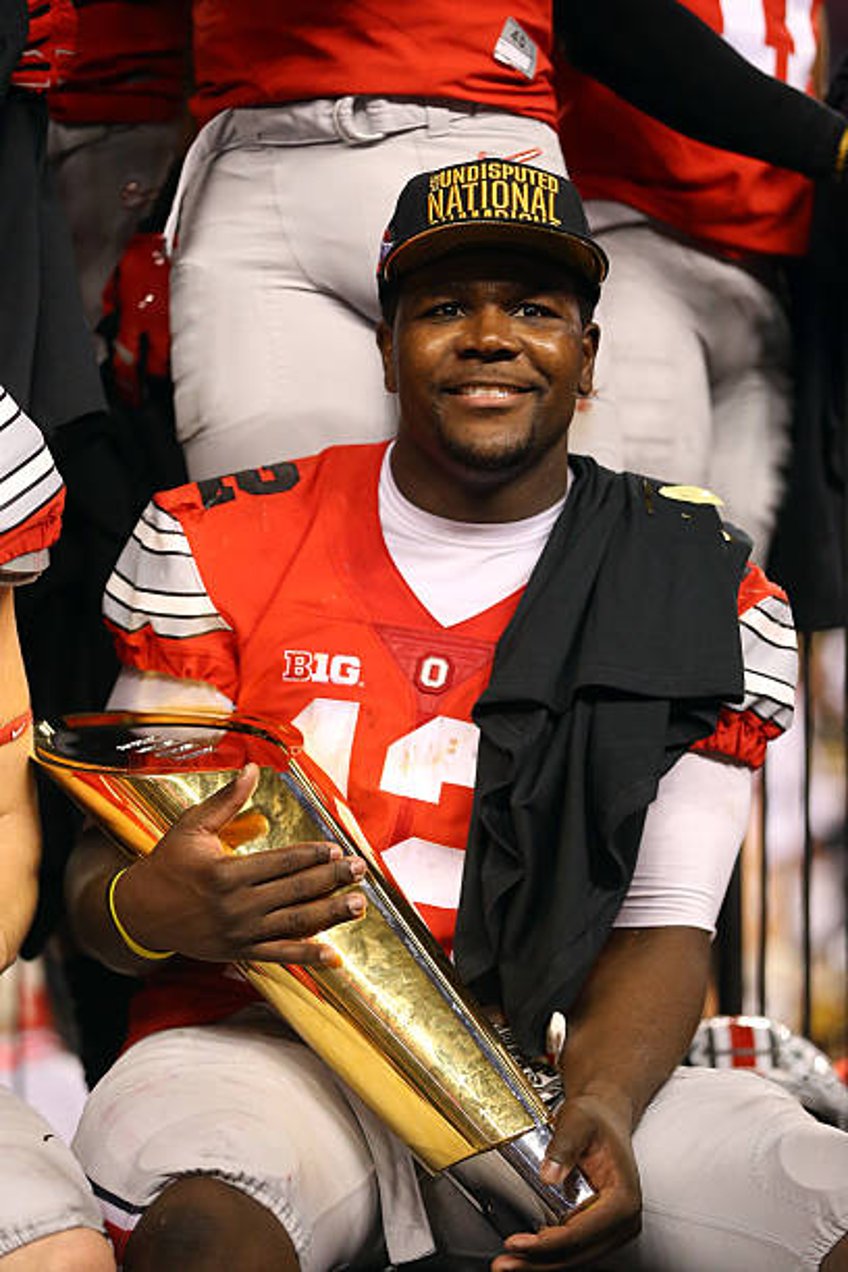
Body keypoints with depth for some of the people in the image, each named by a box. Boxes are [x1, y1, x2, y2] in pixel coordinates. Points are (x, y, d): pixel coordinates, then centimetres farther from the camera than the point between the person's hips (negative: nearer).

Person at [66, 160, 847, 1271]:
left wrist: (601, 1108, -20)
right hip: (262, 1046, -2)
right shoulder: (222, 546, 4)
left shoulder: (707, 601, 6)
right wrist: (148, 910, -22)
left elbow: (661, 925, 2)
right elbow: (100, 874, 5)